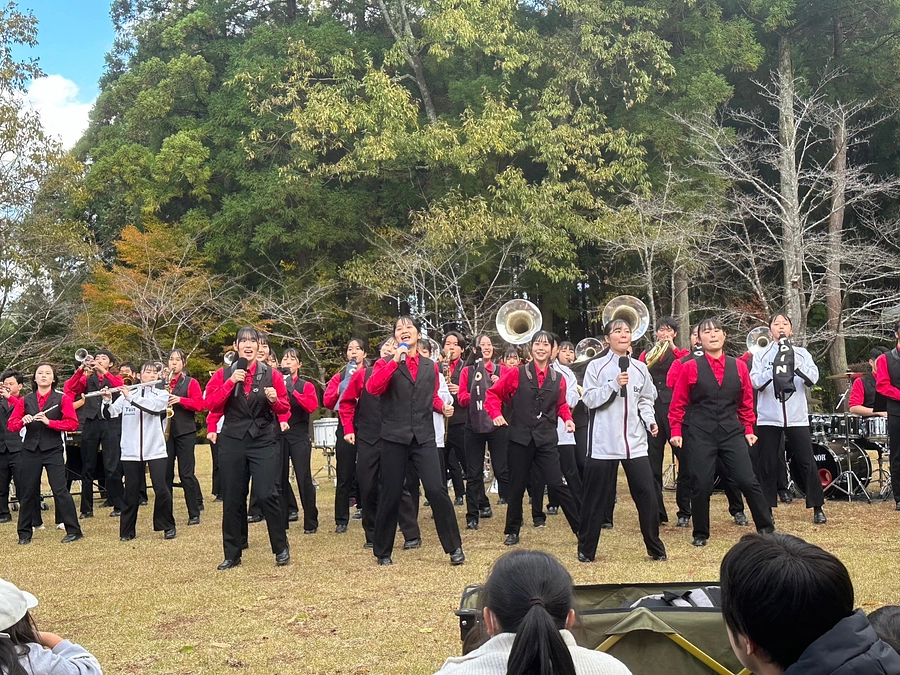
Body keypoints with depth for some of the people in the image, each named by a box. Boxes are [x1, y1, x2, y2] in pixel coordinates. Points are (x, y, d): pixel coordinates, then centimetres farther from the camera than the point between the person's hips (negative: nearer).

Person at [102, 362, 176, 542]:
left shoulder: (161, 394, 5)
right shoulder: (126, 394, 8)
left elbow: (153, 407, -16)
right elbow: (110, 414, 1)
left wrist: (130, 397, -19)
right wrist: (107, 401, -18)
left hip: (155, 450, -1)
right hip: (131, 451, 1)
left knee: (161, 490, -7)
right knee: (131, 492, 5)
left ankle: (168, 526, 10)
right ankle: (127, 530, 17)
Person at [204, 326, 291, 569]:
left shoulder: (271, 375, 4)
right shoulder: (223, 374, 6)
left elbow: (285, 408, 7)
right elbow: (211, 404, -5)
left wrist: (275, 400, -15)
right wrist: (231, 382, -14)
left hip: (264, 441, -2)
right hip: (232, 442, 2)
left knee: (267, 495, -10)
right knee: (232, 499, 6)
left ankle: (281, 549, 6)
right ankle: (232, 554, 18)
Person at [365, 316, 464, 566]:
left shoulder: (430, 366, 12)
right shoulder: (386, 364, 4)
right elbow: (372, 388, -16)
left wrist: (442, 406, 6)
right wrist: (395, 361, -20)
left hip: (424, 437, 1)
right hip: (394, 437, -1)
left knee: (436, 490, -10)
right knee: (390, 495, 5)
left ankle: (454, 547, 2)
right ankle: (383, 552, 21)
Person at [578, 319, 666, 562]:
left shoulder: (640, 369, 11)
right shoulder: (597, 367, 0)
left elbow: (646, 401, 16)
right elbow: (589, 399, -6)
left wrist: (650, 420, 0)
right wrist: (614, 384, -15)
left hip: (635, 442, 3)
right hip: (604, 442, -3)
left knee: (647, 494, -2)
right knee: (596, 497, 4)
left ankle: (655, 547, 12)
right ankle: (586, 549, 16)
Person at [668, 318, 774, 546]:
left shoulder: (739, 367, 6)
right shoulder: (690, 368, 0)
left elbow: (746, 402, 14)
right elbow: (678, 403, 4)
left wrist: (749, 429, 9)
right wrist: (675, 431, -2)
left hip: (732, 433, 1)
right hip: (701, 434, -1)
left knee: (748, 481, -2)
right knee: (701, 485, 0)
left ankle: (766, 528, 13)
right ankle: (700, 534, 15)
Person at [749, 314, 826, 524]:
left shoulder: (801, 354, 8)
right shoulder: (761, 355, 6)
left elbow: (813, 378, -7)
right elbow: (755, 382, -8)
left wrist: (794, 364, -21)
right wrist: (774, 369, -23)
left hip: (797, 417, 0)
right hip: (768, 418, 0)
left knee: (806, 462, 0)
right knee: (766, 465, 3)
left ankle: (817, 508, 10)